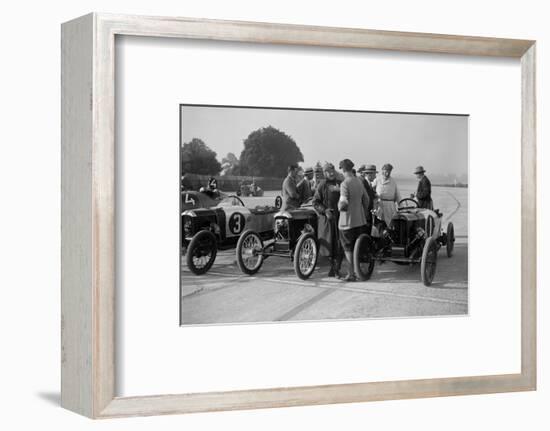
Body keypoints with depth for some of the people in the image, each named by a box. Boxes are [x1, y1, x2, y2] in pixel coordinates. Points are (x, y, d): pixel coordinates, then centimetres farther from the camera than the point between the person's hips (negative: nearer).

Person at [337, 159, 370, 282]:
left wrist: (339, 206, -2)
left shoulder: (345, 184, -17)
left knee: (348, 248, 2)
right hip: (360, 221, 7)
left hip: (348, 222, -7)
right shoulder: (359, 182, 7)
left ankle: (352, 274, 3)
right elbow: (366, 199, 14)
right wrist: (365, 214, 26)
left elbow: (344, 203, -24)